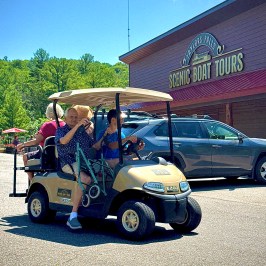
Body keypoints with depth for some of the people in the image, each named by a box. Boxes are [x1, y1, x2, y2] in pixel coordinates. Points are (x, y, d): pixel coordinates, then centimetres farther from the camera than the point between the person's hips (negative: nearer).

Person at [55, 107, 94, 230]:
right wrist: (77, 126, -24)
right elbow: (63, 141, -15)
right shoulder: (61, 130, 9)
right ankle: (73, 217, -34)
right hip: (69, 163, -5)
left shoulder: (82, 132, 26)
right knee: (86, 179, -35)